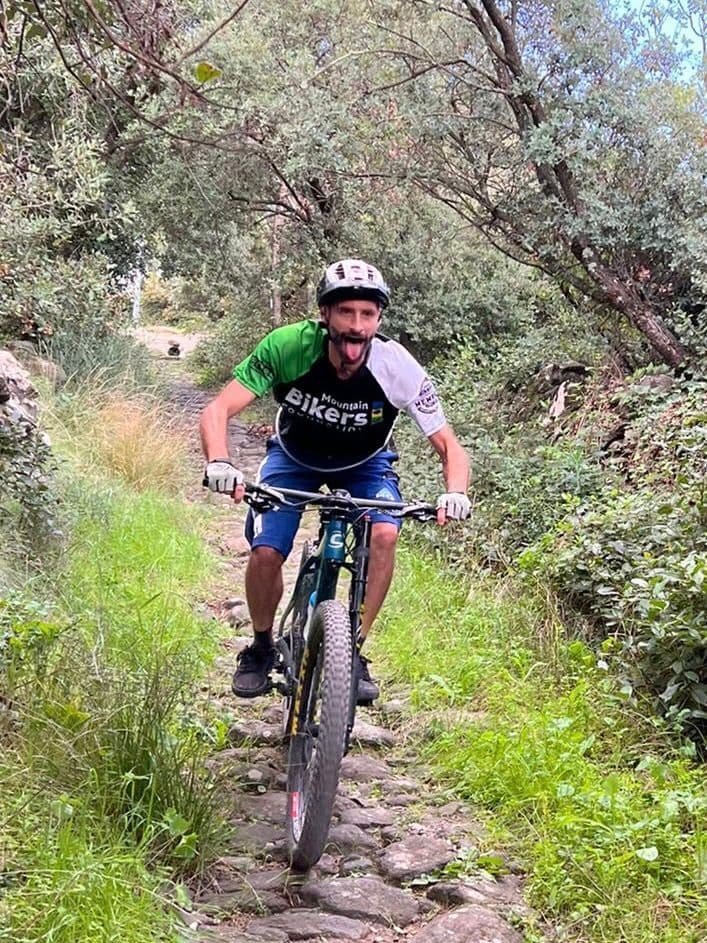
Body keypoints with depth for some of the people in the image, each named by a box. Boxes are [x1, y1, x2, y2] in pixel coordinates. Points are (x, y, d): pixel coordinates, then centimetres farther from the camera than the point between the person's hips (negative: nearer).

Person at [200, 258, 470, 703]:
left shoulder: (398, 368, -30)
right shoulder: (288, 347, -32)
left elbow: (448, 444, -22)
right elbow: (217, 410, -33)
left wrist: (456, 491, -44)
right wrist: (220, 462, -54)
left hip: (365, 464, 0)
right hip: (295, 457, 0)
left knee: (384, 534, -28)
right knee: (266, 552, -19)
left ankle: (355, 650, -10)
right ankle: (261, 648, 10)